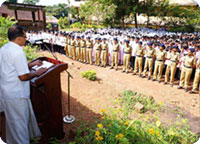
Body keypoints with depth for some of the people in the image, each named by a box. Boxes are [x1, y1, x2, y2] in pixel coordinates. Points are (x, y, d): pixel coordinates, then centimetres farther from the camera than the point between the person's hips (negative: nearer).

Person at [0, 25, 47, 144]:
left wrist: (31, 64, 16)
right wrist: (37, 73, -8)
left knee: (12, 122, 24)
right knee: (20, 123, 6)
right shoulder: (18, 51, -21)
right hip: (16, 95, -10)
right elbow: (23, 76, -23)